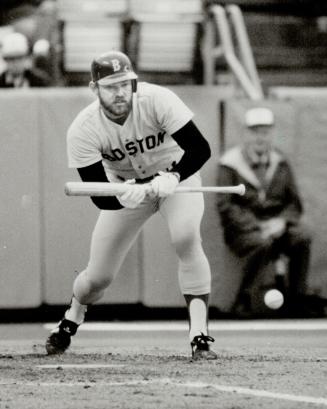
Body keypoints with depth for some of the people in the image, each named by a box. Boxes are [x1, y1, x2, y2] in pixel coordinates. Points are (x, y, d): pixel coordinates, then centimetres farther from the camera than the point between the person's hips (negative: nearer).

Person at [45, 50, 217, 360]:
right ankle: (70, 321, 38)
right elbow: (99, 196, -28)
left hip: (176, 175, -1)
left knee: (186, 239, -31)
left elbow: (200, 148, -33)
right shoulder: (83, 131, -27)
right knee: (99, 276, 2)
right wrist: (123, 196, -50)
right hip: (125, 187, 2)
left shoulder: (157, 100, -31)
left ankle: (199, 335, -27)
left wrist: (172, 177, -50)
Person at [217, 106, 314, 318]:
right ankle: (243, 299, -19)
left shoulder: (280, 163, 13)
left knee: (303, 237, -27)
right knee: (262, 243, -37)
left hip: (276, 223, 4)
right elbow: (226, 206, -8)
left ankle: (297, 301, -18)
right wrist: (257, 227, -19)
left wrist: (281, 221, -12)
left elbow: (295, 203, 11)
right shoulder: (230, 164, 0)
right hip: (242, 228, -4)